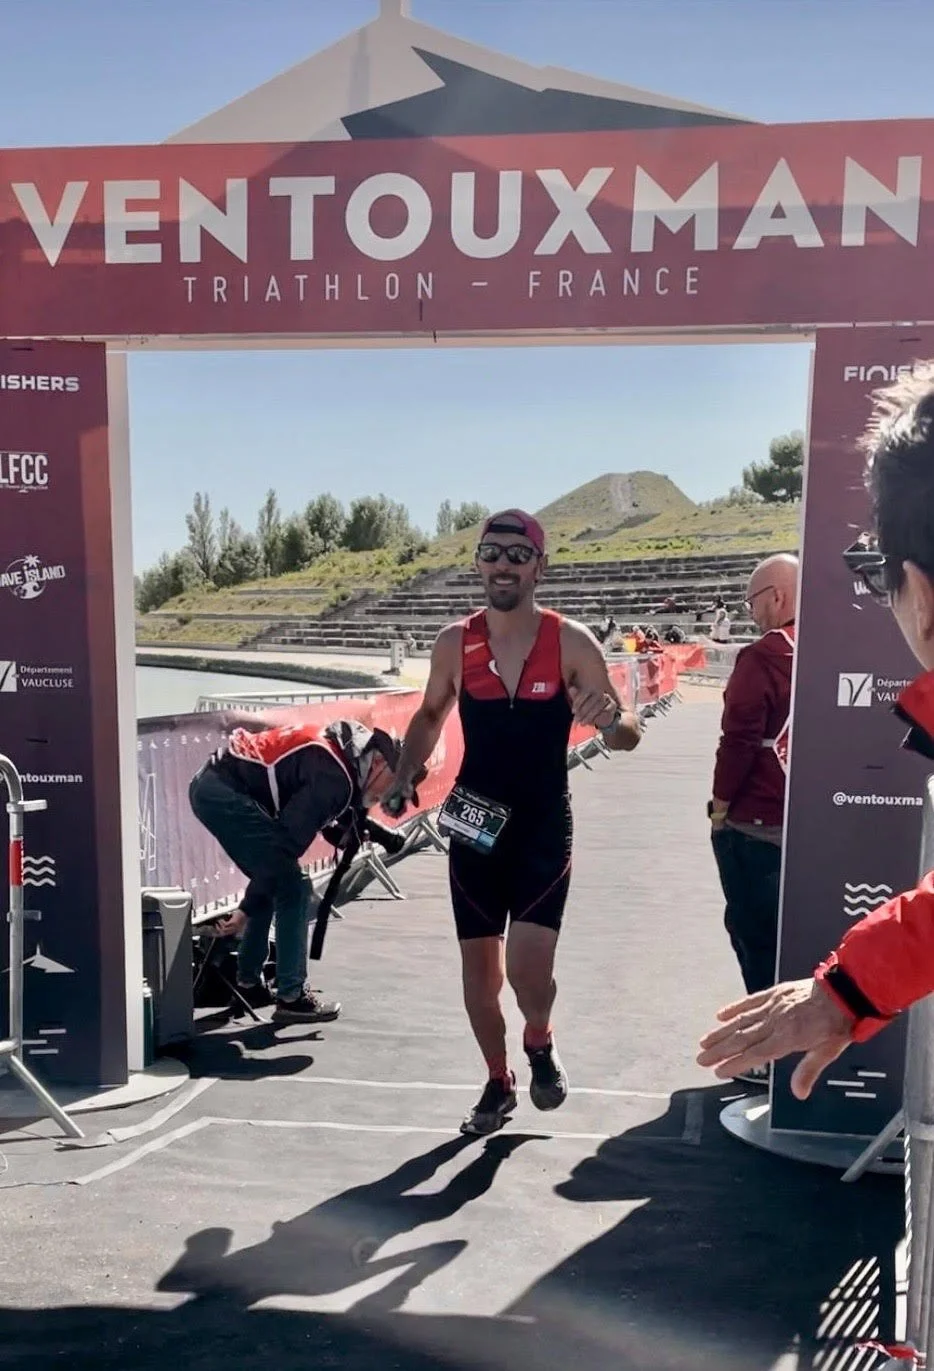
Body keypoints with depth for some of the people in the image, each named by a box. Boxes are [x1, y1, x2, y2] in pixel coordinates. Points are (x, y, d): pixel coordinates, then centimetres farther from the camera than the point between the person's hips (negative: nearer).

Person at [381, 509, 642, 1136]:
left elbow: (628, 735, -7)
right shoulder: (455, 643, -3)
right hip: (473, 830, 3)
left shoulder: (572, 643, -9)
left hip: (544, 830, -2)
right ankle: (499, 1083, 36)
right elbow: (431, 715, 14)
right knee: (479, 969, 11)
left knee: (528, 968, -12)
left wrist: (611, 720, -31)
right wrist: (406, 775, -1)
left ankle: (541, 1044, 25)